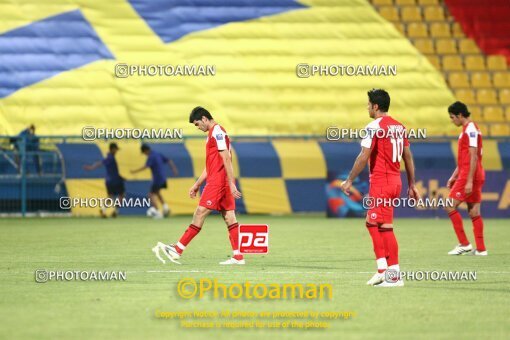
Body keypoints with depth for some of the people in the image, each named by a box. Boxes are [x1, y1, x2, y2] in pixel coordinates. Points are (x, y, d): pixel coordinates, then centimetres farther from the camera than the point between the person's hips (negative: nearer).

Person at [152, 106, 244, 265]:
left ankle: (178, 249, -10)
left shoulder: (217, 132, -10)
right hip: (223, 183, 10)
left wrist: (231, 184, -22)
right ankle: (238, 257, 0)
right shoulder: (213, 133, 21)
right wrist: (197, 184, 25)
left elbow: (227, 159, -18)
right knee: (229, 217, 4)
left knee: (200, 213, -9)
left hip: (218, 181, -10)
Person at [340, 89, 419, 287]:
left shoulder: (374, 127, -12)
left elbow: (364, 157, -17)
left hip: (380, 183, -8)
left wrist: (349, 180, -10)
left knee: (385, 227, -5)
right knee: (372, 223, 15)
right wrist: (412, 185, 18)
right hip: (395, 180, 8)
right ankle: (382, 269, 9)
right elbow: (408, 157, 14)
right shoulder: (399, 126, 12)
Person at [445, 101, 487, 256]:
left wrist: (469, 181, -22)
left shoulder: (470, 129, -13)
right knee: (474, 212, 8)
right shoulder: (467, 129, 18)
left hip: (469, 176, -10)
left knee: (450, 207, -8)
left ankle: (464, 244, -8)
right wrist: (454, 177, 23)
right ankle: (480, 249, 7)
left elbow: (473, 157, -19)